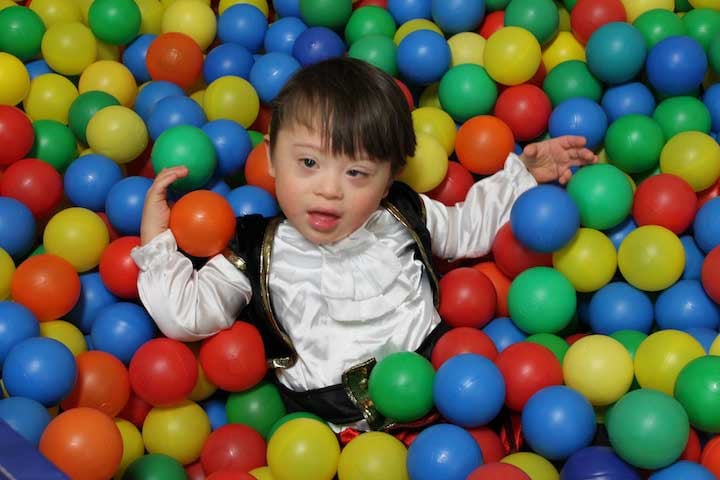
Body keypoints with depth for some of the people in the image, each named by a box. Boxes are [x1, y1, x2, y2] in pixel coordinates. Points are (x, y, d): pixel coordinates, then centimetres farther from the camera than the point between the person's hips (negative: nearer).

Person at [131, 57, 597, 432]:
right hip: (328, 426, -1)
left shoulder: (403, 217, 11)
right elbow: (189, 314, 2)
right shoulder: (259, 253, 4)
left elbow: (468, 226, 29)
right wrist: (157, 244, -2)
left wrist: (524, 175, 22)